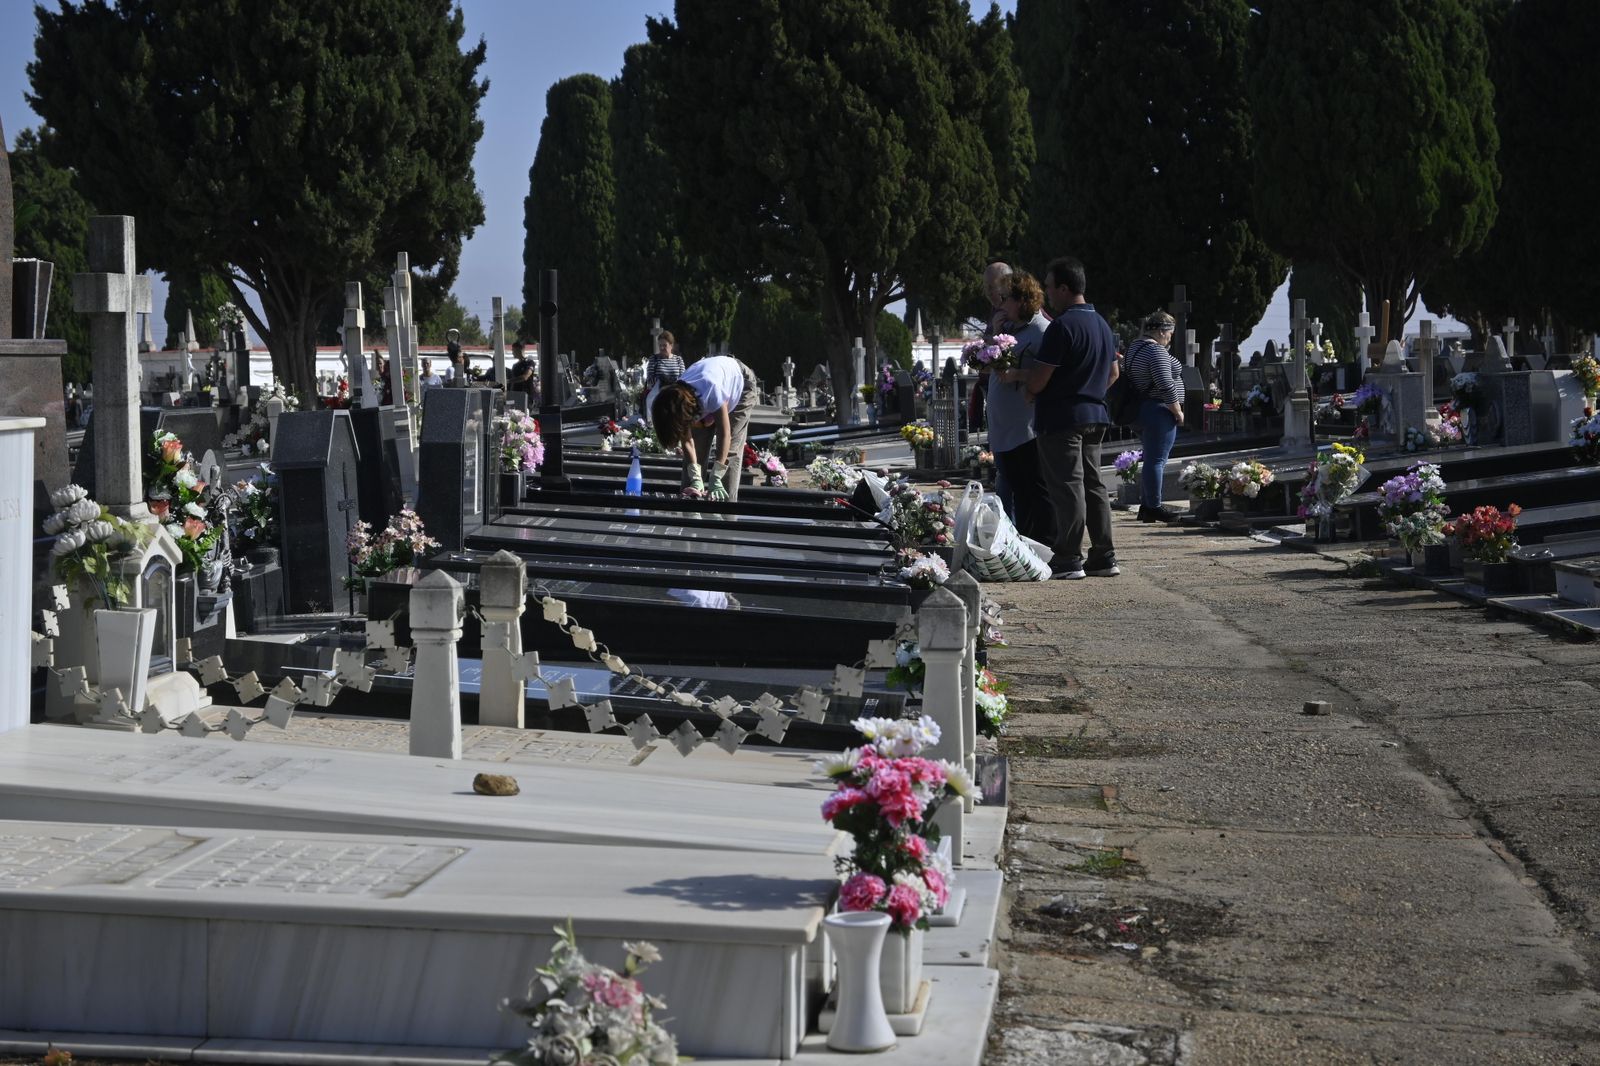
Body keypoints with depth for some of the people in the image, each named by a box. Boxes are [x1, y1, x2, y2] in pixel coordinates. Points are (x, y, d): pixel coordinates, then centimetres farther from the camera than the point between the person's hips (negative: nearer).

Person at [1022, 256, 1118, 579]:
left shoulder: (1062, 326, -17)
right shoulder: (1102, 324, 13)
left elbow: (1036, 382, -18)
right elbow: (1113, 372, 22)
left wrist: (1028, 390, 2)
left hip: (1061, 418, -9)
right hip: (1095, 414, 9)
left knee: (1067, 487, -6)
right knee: (1093, 485, 11)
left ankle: (1069, 560, -4)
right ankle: (1104, 557, 12)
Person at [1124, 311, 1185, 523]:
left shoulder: (1135, 347, 15)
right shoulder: (1156, 351, -16)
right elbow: (1166, 386, -22)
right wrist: (1178, 411, -12)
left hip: (1140, 409, 10)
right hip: (1158, 412, -10)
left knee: (1151, 459, 16)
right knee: (1157, 460, -7)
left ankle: (1146, 505, 18)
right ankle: (1154, 507, -6)